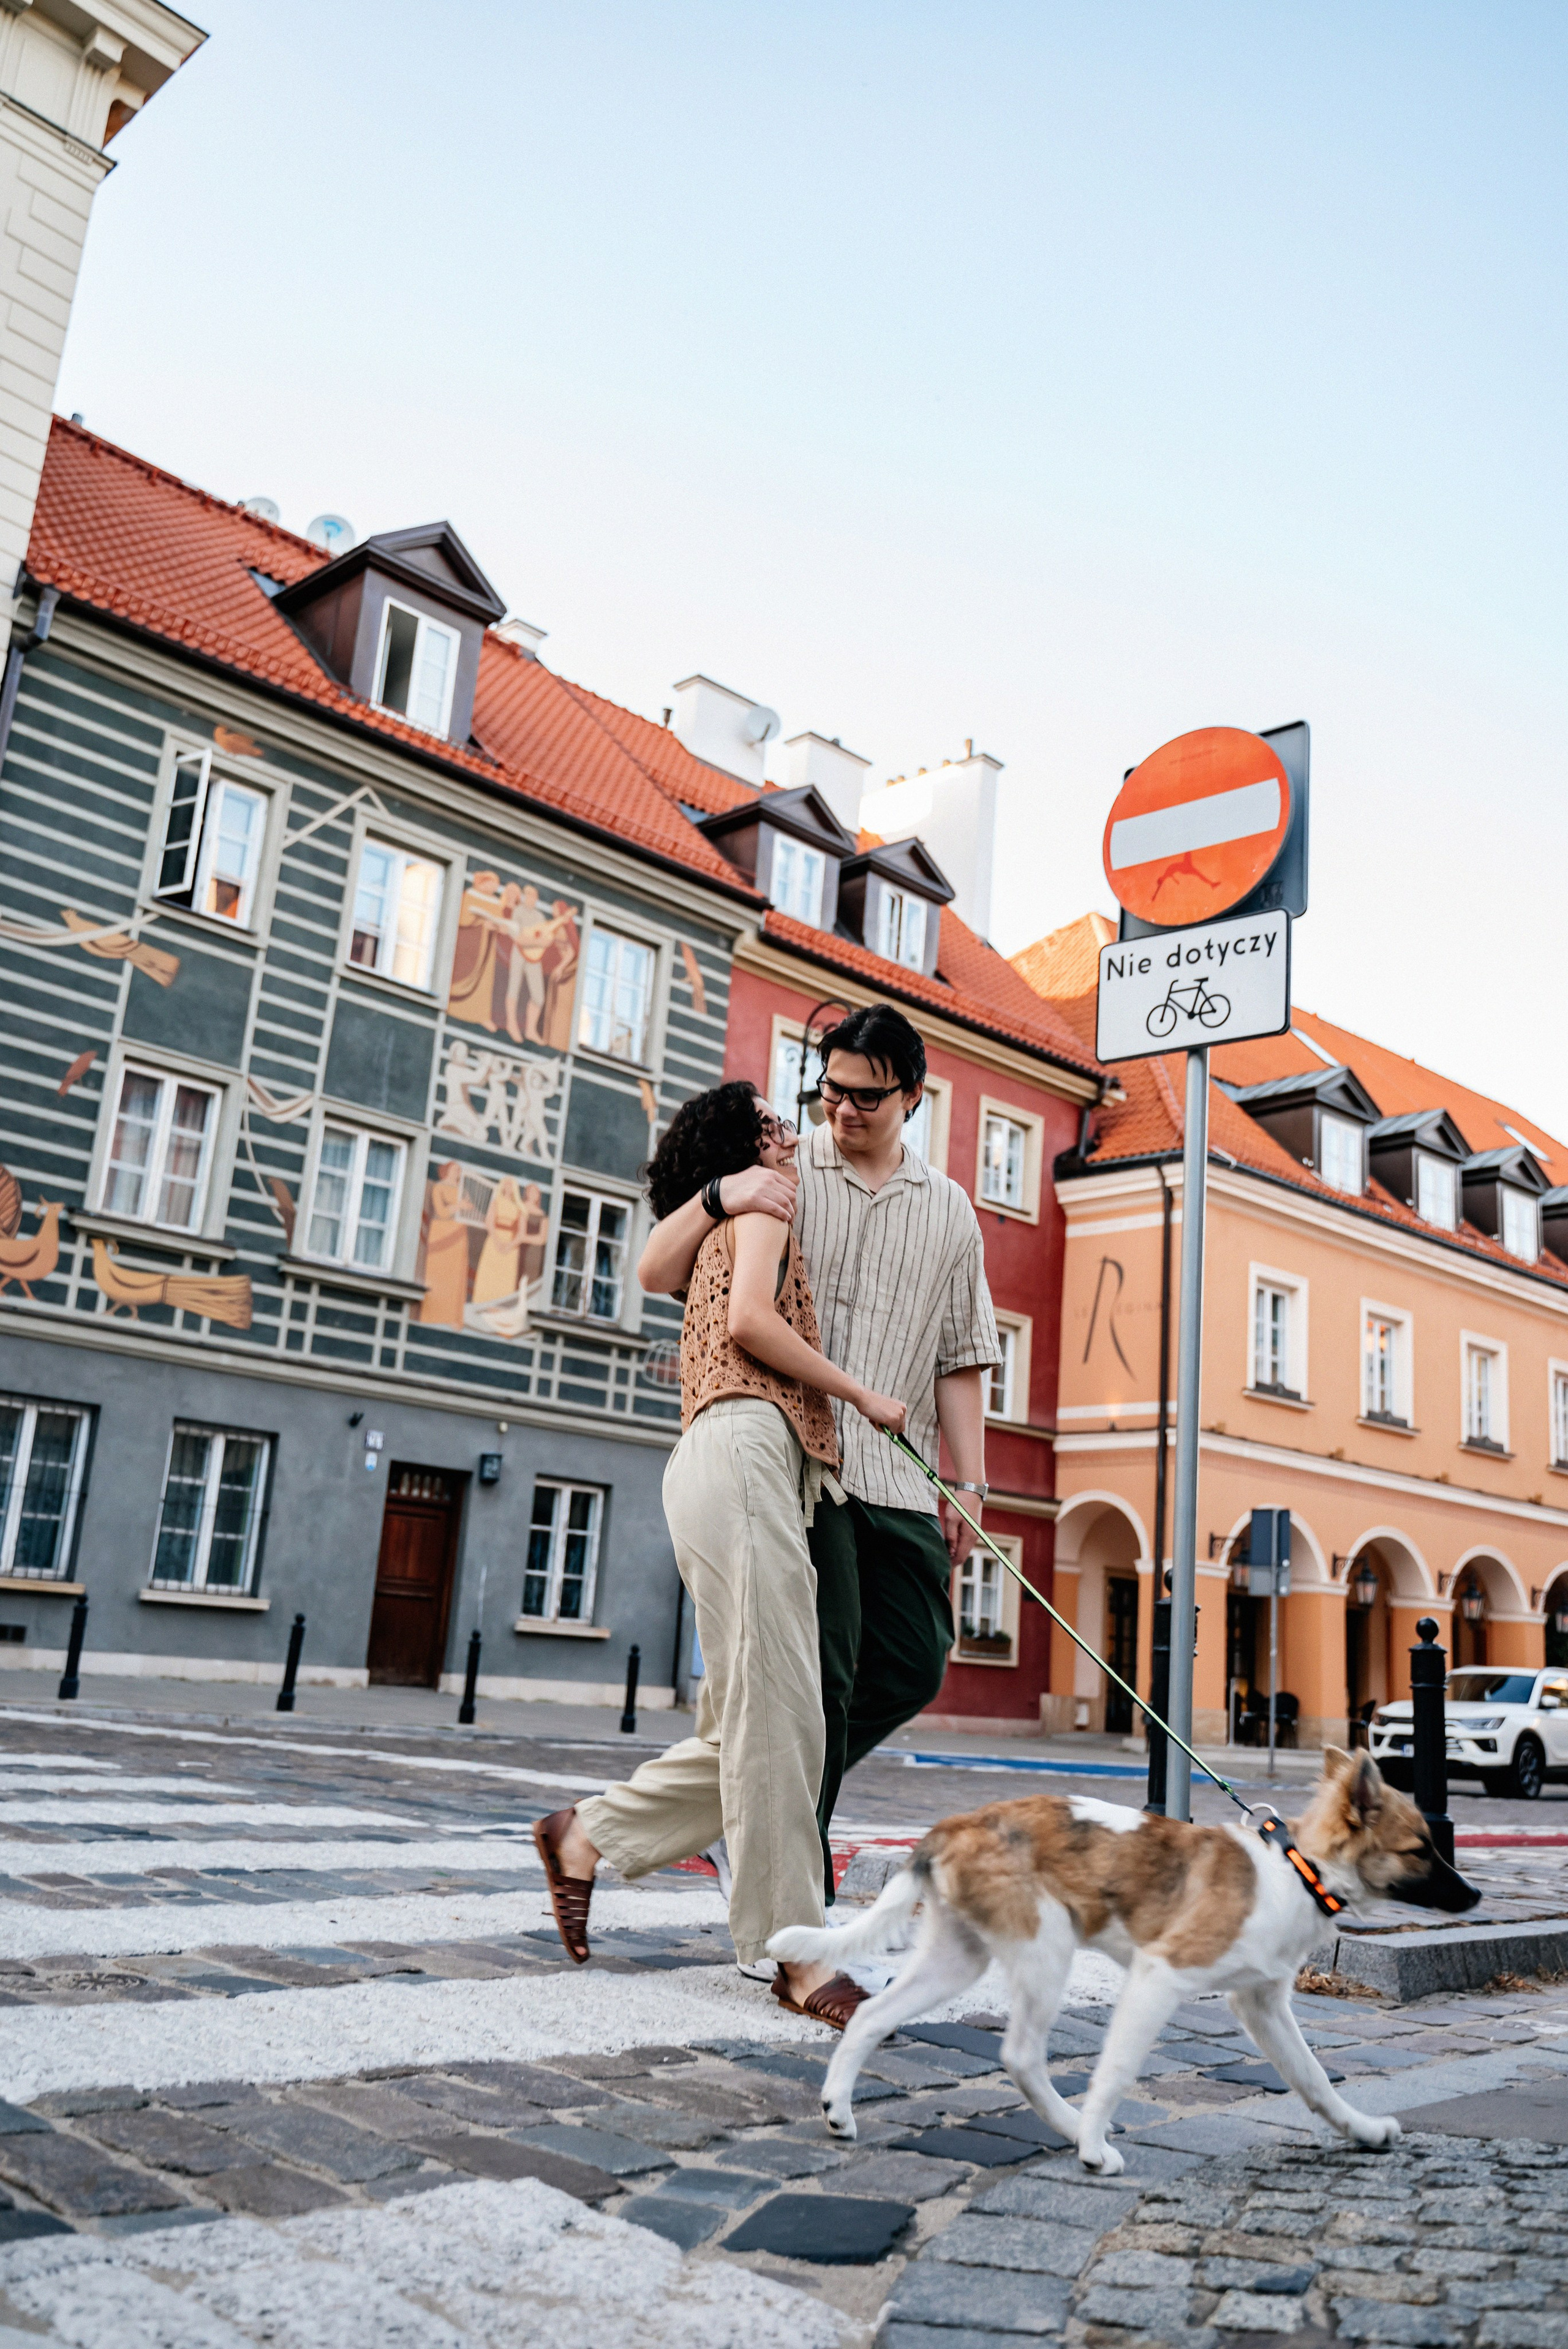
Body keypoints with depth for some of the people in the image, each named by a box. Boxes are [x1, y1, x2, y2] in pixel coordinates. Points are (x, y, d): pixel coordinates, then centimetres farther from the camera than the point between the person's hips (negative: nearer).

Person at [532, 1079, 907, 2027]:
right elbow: (750, 1319, -9)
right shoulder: (762, 1205, 7)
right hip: (743, 1449, -10)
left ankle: (588, 1837, 15)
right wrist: (862, 1394, -1)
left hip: (766, 1476, 10)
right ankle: (795, 1952, -9)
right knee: (776, 1710, -11)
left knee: (755, 1722, 6)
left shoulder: (726, 1234, 35)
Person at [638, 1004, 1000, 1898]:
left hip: (899, 1478, 4)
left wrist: (970, 1485, 6)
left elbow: (960, 1362, 14)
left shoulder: (950, 1212, 16)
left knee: (914, 1665, 3)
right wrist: (716, 1199, -17)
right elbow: (656, 1274, 1)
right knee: (820, 1665, -8)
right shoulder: (780, 1176, 7)